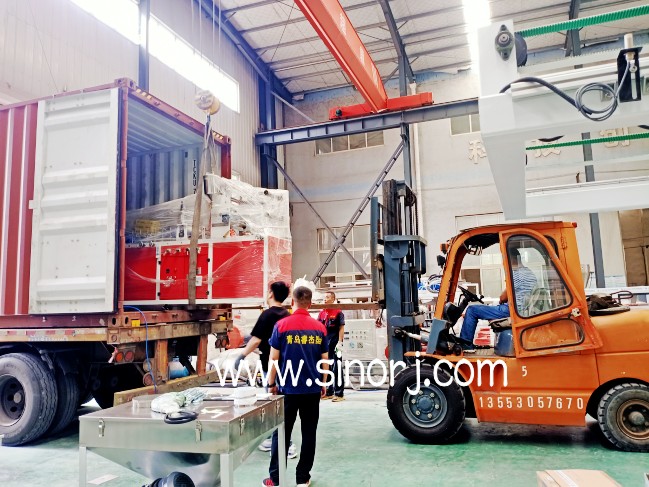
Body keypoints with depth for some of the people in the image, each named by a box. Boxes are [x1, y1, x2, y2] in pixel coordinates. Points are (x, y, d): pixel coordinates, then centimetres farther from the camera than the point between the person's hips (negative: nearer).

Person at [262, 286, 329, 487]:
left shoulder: (282, 325, -7)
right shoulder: (319, 327, 0)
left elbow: (274, 359, -5)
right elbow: (325, 360, 5)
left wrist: (271, 384, 5)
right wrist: (324, 383, 16)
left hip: (289, 388, -2)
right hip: (313, 389, 2)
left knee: (281, 433, 9)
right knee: (309, 433, 10)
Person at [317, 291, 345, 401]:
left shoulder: (338, 312, -3)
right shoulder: (321, 313, 12)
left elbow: (341, 328, -6)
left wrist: (340, 342, -14)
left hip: (335, 344, -6)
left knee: (336, 369, -4)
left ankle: (339, 393, 1)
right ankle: (329, 392, 23)